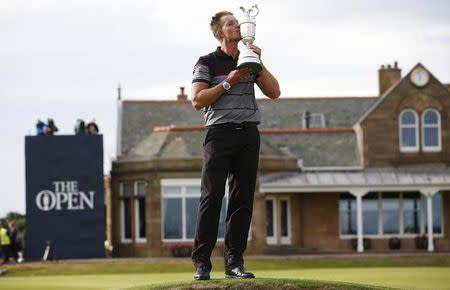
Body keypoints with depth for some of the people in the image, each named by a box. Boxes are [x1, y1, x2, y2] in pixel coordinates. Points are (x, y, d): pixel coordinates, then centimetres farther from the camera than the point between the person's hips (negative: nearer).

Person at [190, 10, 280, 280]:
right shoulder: (207, 63, 5)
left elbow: (274, 92, 8)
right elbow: (198, 100, -6)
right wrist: (228, 82, -10)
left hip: (249, 134, 4)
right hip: (220, 132, -4)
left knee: (243, 198, 1)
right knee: (212, 196, -10)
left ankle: (234, 261, 3)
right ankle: (201, 262, -9)